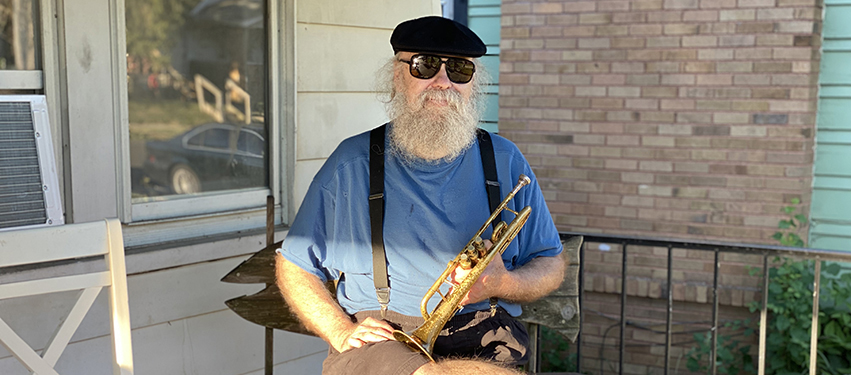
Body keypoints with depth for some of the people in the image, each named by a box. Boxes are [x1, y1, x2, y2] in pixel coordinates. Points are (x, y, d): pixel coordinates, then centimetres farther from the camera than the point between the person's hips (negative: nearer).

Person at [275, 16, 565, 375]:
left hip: (484, 338, 2)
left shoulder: (505, 161, 10)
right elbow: (292, 265, 12)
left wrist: (503, 284, -8)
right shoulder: (352, 163, 6)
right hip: (379, 337, -1)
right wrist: (342, 331, -4)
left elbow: (550, 266, 15)